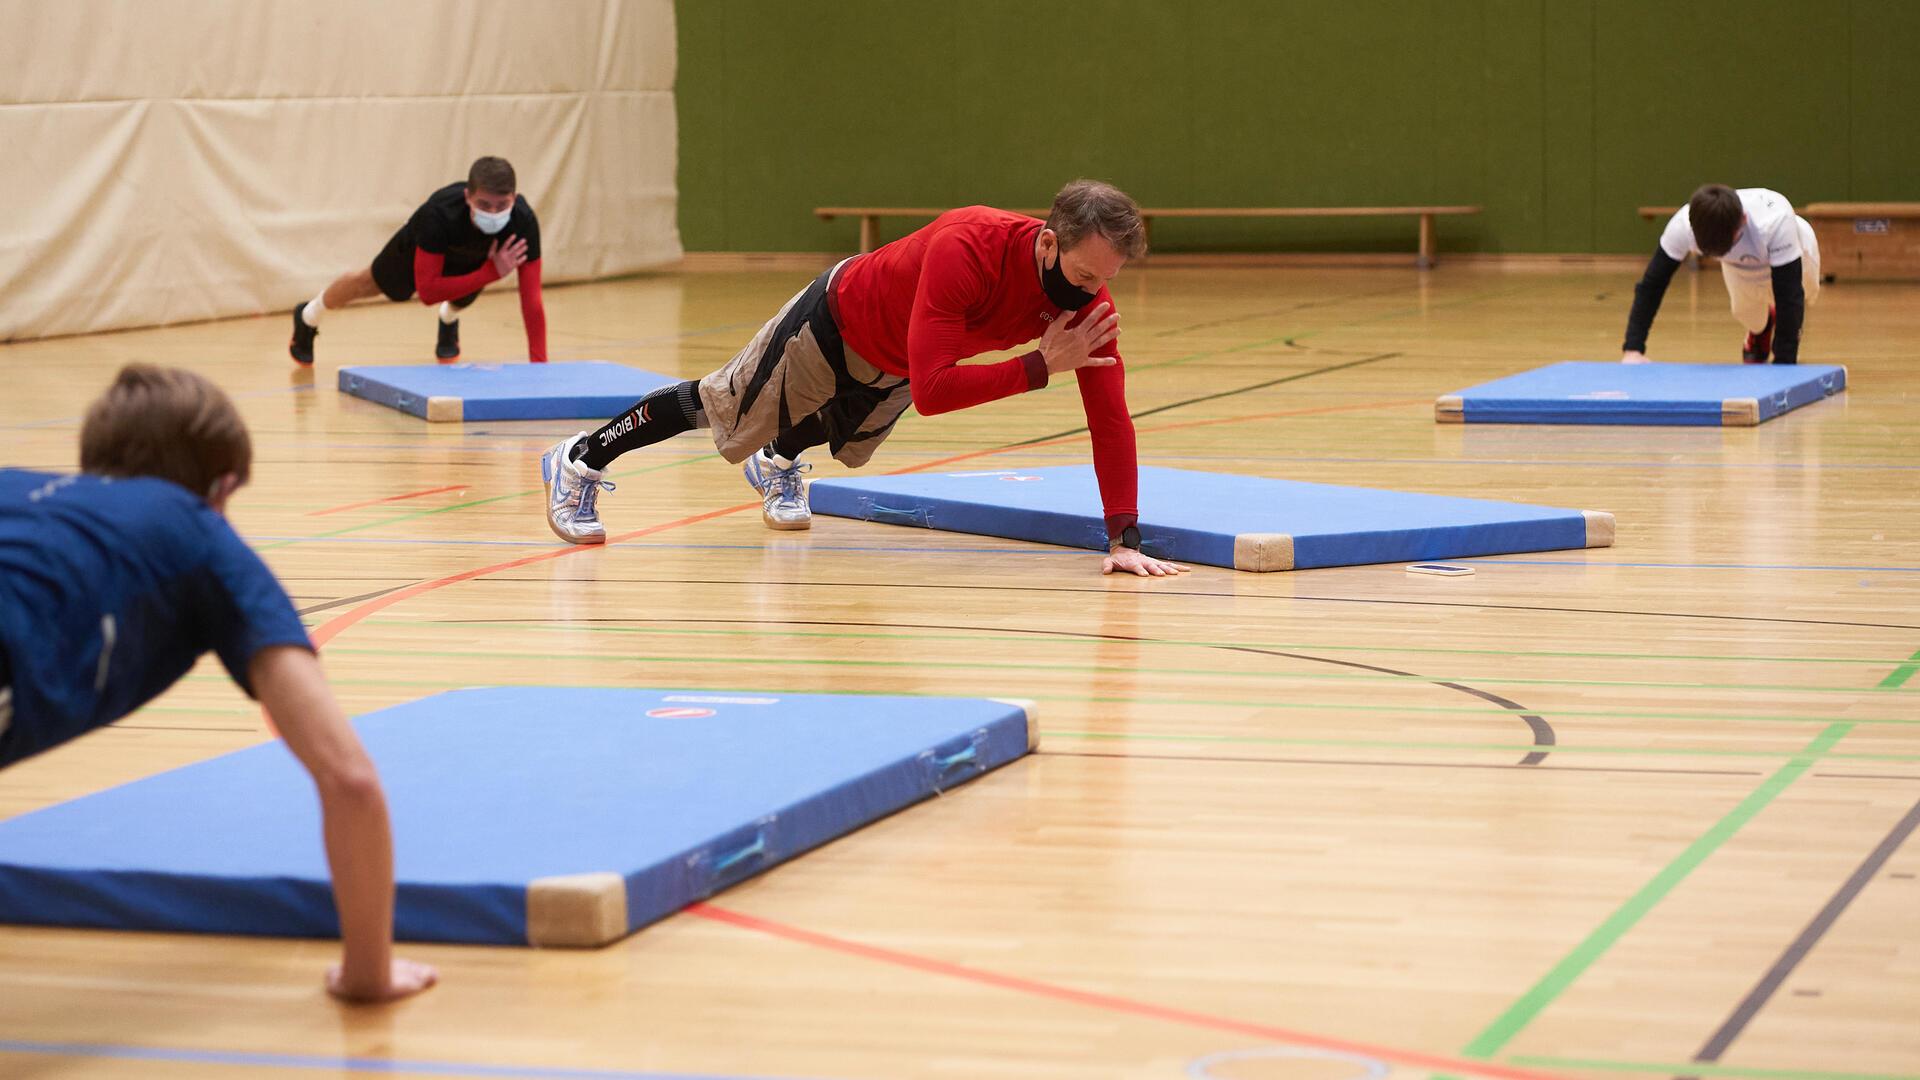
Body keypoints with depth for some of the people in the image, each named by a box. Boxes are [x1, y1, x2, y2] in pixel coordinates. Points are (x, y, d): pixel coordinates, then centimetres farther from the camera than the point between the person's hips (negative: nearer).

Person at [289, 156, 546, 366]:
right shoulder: (438, 215, -49)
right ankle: (309, 317, 56)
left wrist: (539, 365, -50)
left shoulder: (523, 221, -45)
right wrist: (491, 273, -56)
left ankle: (449, 320, 65)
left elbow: (532, 300, -43)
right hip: (420, 248, 0)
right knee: (372, 283, 25)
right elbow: (427, 291, -47)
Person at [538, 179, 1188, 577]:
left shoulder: (1087, 296, -30)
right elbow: (931, 391, -51)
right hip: (836, 323, -5)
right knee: (720, 410, 15)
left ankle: (776, 463, 67)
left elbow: (1110, 413, -27)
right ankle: (579, 463, 37)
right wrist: (1040, 367, -49)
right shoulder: (966, 251, -47)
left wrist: (1124, 537, -32)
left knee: (844, 444, 34)